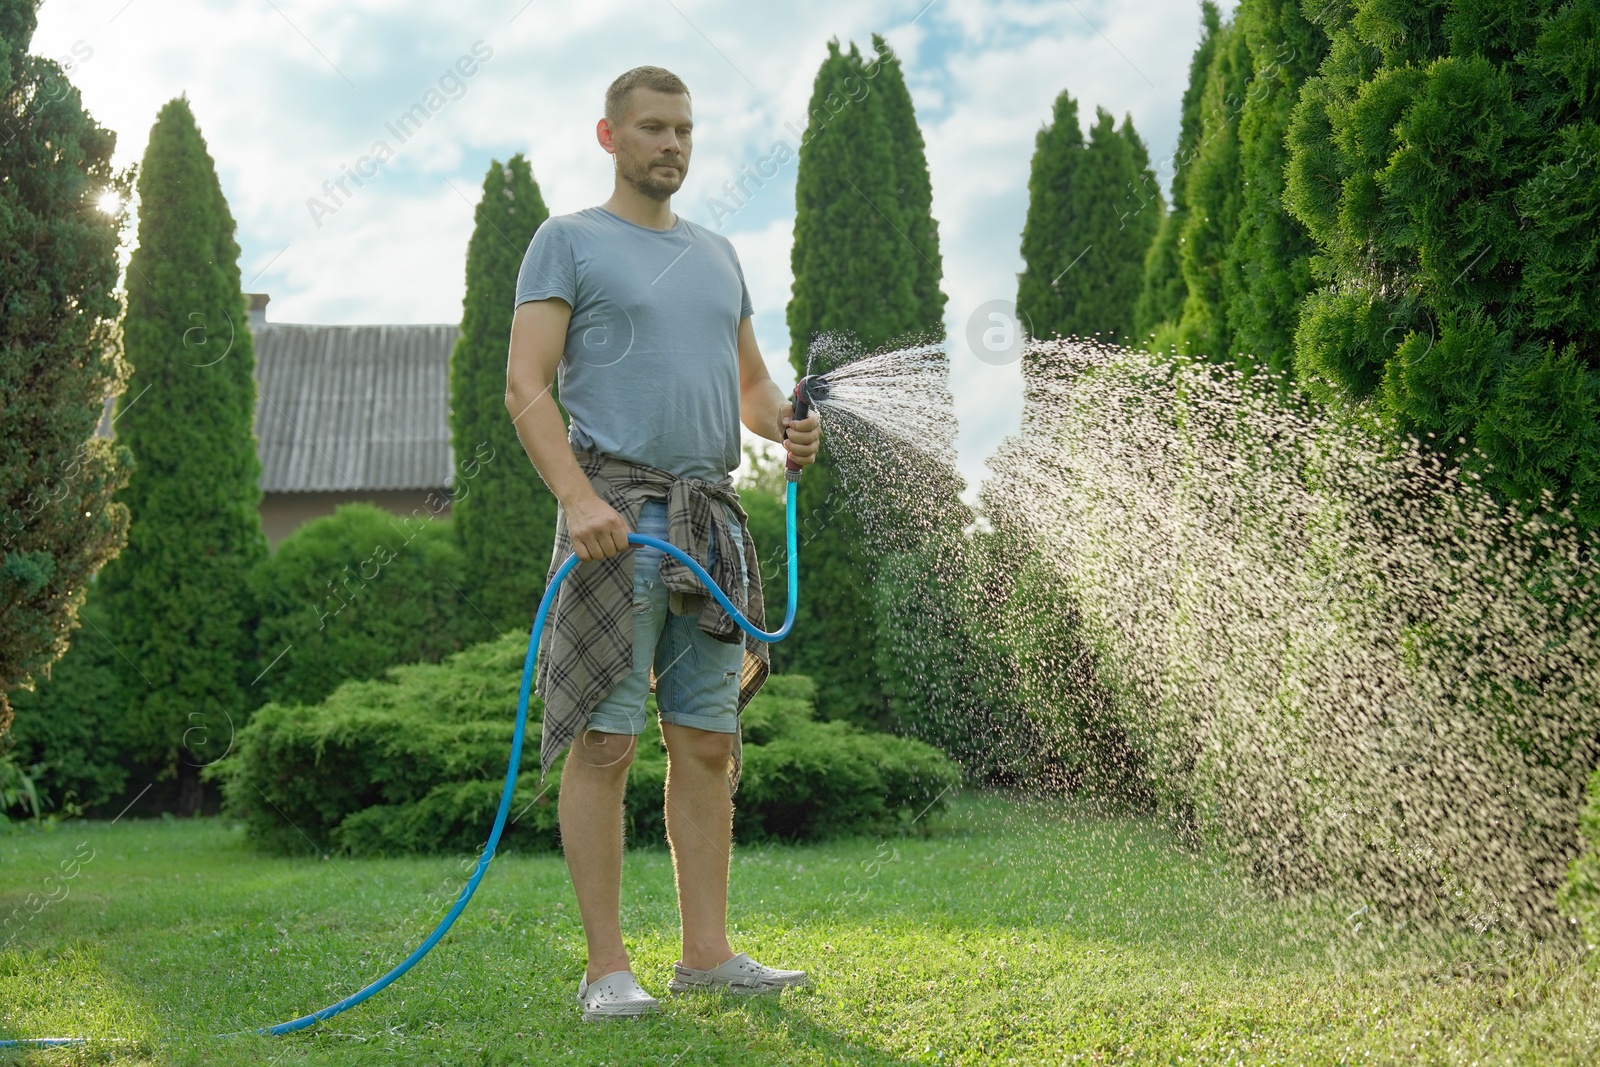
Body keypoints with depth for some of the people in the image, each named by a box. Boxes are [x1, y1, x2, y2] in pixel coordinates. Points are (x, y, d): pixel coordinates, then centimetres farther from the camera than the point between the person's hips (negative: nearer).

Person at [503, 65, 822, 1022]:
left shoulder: (716, 254, 22)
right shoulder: (569, 242, 3)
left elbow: (750, 381, 27)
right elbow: (525, 385, -6)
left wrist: (785, 422, 3)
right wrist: (579, 496, -20)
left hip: (711, 516, 6)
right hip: (617, 510, -6)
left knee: (709, 743, 6)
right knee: (606, 740, -7)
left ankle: (708, 954, 13)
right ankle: (607, 969, -1)